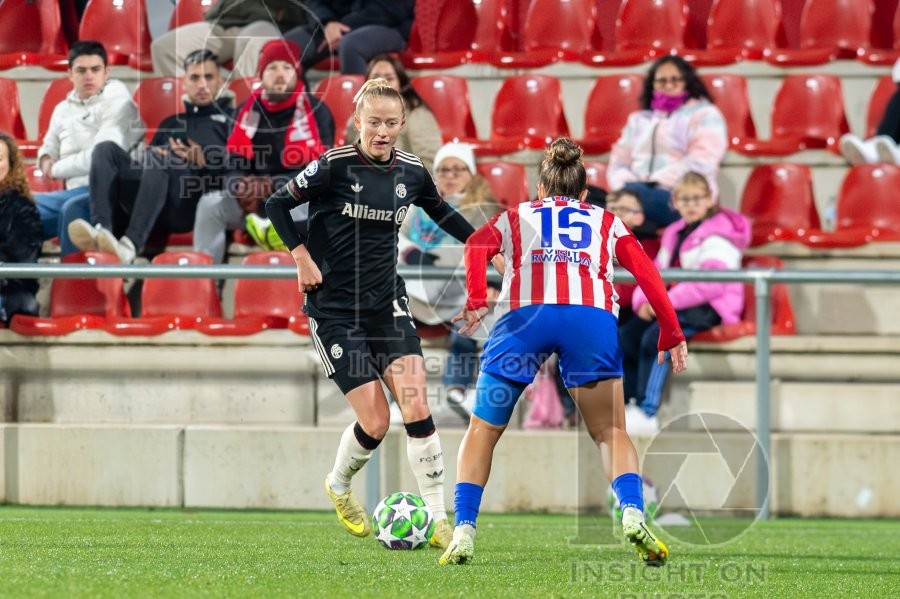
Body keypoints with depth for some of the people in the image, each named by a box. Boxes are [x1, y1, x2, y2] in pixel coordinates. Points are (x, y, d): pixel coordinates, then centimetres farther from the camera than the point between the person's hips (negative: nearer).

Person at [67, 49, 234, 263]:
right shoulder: (171, 123, 35)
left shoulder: (231, 120, 21)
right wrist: (155, 157, 2)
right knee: (106, 149, -14)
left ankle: (131, 245, -53)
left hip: (190, 207, -5)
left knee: (160, 159, -34)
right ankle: (100, 230, -39)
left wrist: (205, 163, -11)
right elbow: (148, 163, 25)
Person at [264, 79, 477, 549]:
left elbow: (440, 212, 22)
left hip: (387, 303, 4)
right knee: (375, 422, -8)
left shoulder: (411, 171, 2)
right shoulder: (334, 166, -13)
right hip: (334, 310, -4)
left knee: (415, 405, -13)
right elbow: (277, 204, -4)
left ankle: (438, 520, -6)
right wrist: (303, 258, -13)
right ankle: (338, 485, 25)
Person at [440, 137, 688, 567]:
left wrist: (476, 301, -3)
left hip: (523, 315, 0)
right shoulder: (606, 222, 31)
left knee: (483, 431, 13)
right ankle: (633, 515, -14)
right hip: (592, 318, 0)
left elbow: (477, 245, 8)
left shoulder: (516, 217, 30)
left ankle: (463, 532, 1)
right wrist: (671, 335, 16)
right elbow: (645, 271, 16)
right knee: (610, 431, 11)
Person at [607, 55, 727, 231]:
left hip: (681, 200, -5)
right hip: (639, 195, 5)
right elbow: (619, 161, 16)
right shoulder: (638, 120, 26)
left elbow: (700, 162, -5)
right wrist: (624, 184, -7)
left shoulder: (704, 115, 10)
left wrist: (655, 182, -14)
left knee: (634, 193, -38)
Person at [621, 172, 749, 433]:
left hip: (708, 308, -8)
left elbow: (712, 283, -21)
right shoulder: (674, 233, 17)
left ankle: (646, 414, -31)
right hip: (672, 306, 8)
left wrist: (666, 301, -24)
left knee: (655, 336, -30)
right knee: (624, 338, -10)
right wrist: (644, 299, -9)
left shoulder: (717, 236, -9)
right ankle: (628, 405, -8)